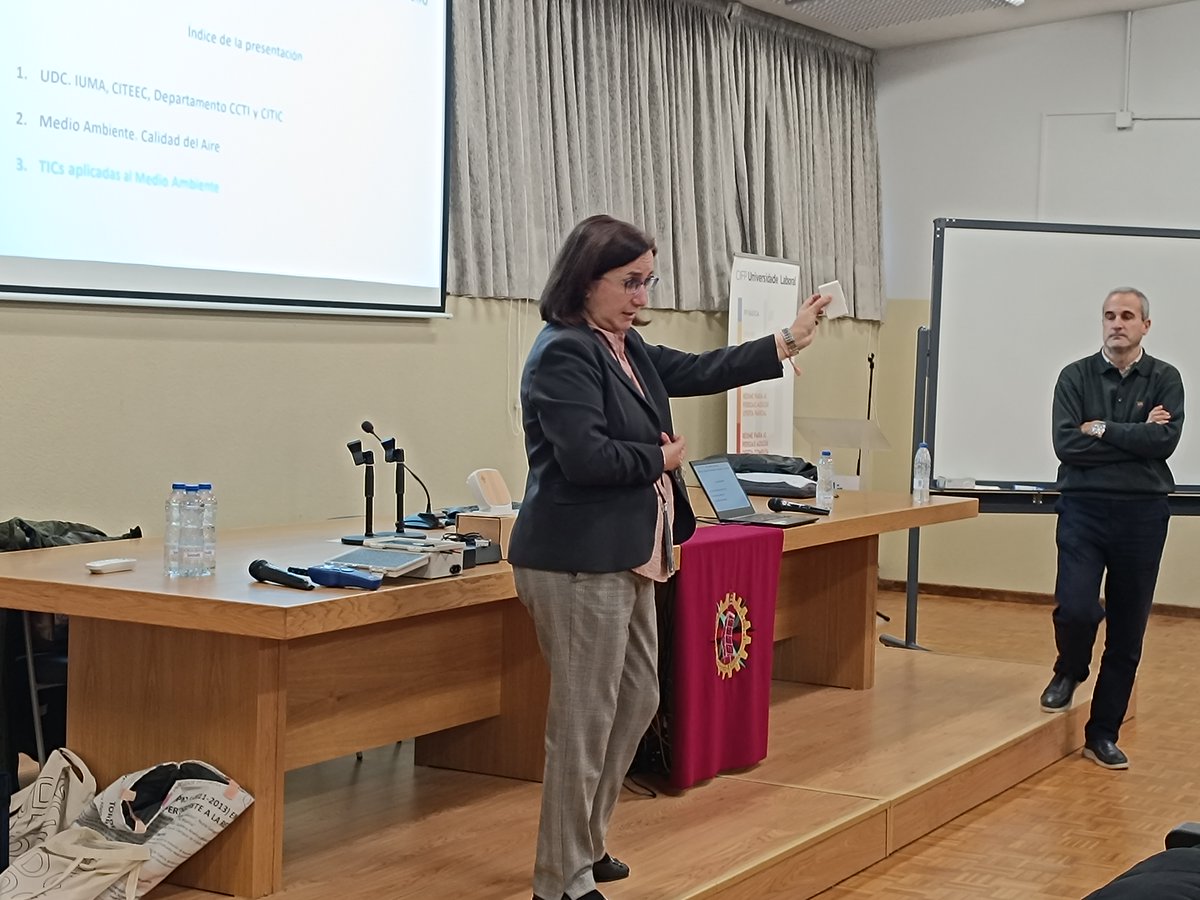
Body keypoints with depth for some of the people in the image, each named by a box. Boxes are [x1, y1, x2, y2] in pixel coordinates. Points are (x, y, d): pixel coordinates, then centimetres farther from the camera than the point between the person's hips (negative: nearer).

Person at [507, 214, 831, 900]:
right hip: (579, 563, -10)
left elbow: (694, 372, 21)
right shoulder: (564, 354, -16)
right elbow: (587, 457, -25)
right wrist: (662, 458, -9)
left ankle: (586, 844, 32)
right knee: (585, 719, -2)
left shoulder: (625, 348, 13)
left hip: (625, 556, 10)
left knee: (639, 700, 18)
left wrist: (785, 345, 19)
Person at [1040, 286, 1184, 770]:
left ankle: (1103, 735, 18)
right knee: (1075, 608, -18)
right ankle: (1069, 671, 17)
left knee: (1127, 634, 5)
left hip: (1143, 513, 1)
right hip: (1083, 509, -1)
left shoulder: (1165, 379, 3)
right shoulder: (1076, 377, 3)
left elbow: (1165, 441, -13)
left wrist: (1100, 430, -11)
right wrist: (1136, 438, -10)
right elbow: (1065, 443, -11)